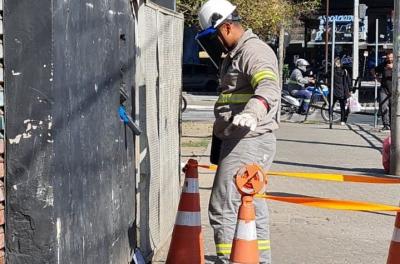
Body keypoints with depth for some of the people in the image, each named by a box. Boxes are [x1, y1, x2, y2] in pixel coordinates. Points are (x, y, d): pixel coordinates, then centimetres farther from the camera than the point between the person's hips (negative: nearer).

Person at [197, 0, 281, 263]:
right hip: (237, 140, 11)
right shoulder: (235, 54, 19)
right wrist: (219, 139, 33)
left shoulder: (254, 51, -15)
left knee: (223, 207, -12)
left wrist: (252, 113, -52)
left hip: (249, 142, -11)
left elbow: (269, 87, -34)